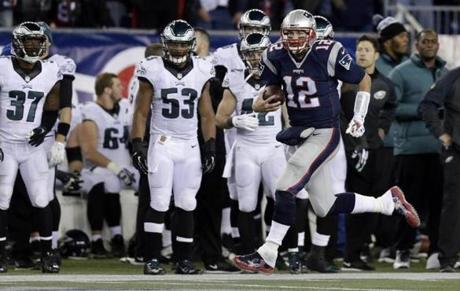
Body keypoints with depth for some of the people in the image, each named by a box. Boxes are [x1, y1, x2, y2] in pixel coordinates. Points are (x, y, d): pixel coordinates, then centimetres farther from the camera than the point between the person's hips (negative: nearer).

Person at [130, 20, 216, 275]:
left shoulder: (201, 72, 5)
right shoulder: (153, 71, -4)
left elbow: (206, 115, 11)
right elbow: (141, 112, -1)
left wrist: (211, 147, 4)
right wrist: (137, 145, -8)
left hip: (190, 147, 3)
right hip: (161, 143, -3)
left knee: (186, 205, 3)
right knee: (159, 204, -8)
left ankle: (184, 260, 8)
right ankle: (152, 259, -5)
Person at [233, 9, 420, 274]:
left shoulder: (329, 54, -16)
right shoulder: (276, 57, -2)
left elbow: (364, 80, -1)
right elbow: (274, 91, 12)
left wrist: (359, 118, -2)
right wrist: (259, 105, -11)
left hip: (324, 135, -7)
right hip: (300, 134, 7)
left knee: (285, 191, -17)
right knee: (325, 208, 12)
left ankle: (267, 256, -11)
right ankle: (388, 202, 31)